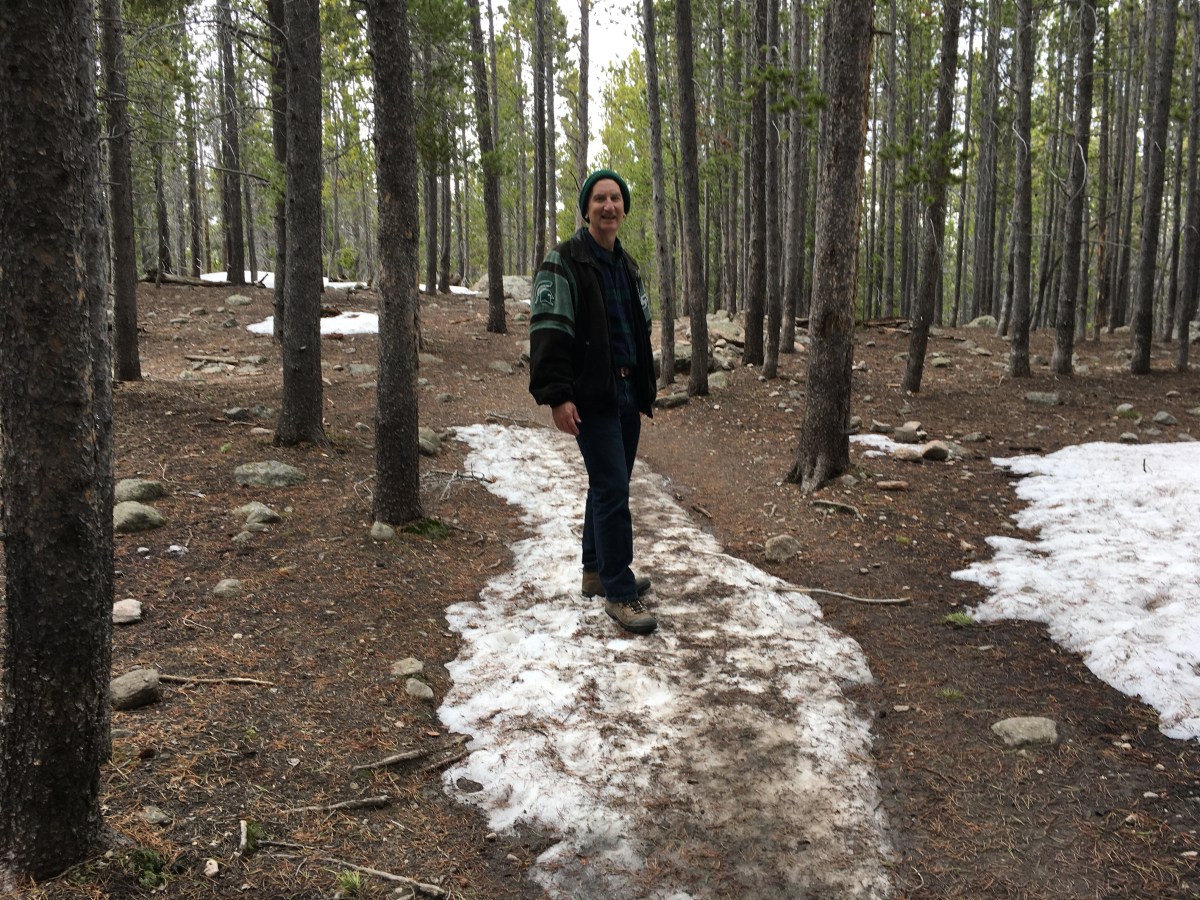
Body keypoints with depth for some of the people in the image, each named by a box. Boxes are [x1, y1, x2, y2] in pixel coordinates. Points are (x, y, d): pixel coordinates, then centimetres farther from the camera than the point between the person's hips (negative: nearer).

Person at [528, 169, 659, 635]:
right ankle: (619, 592, -2)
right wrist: (556, 395, -23)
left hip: (626, 394, 8)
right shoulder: (564, 263, -9)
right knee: (612, 490, -9)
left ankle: (597, 572, 29)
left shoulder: (627, 266, 16)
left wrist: (644, 388, 21)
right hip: (591, 398, -8)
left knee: (609, 487, 15)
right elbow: (547, 331, -17)